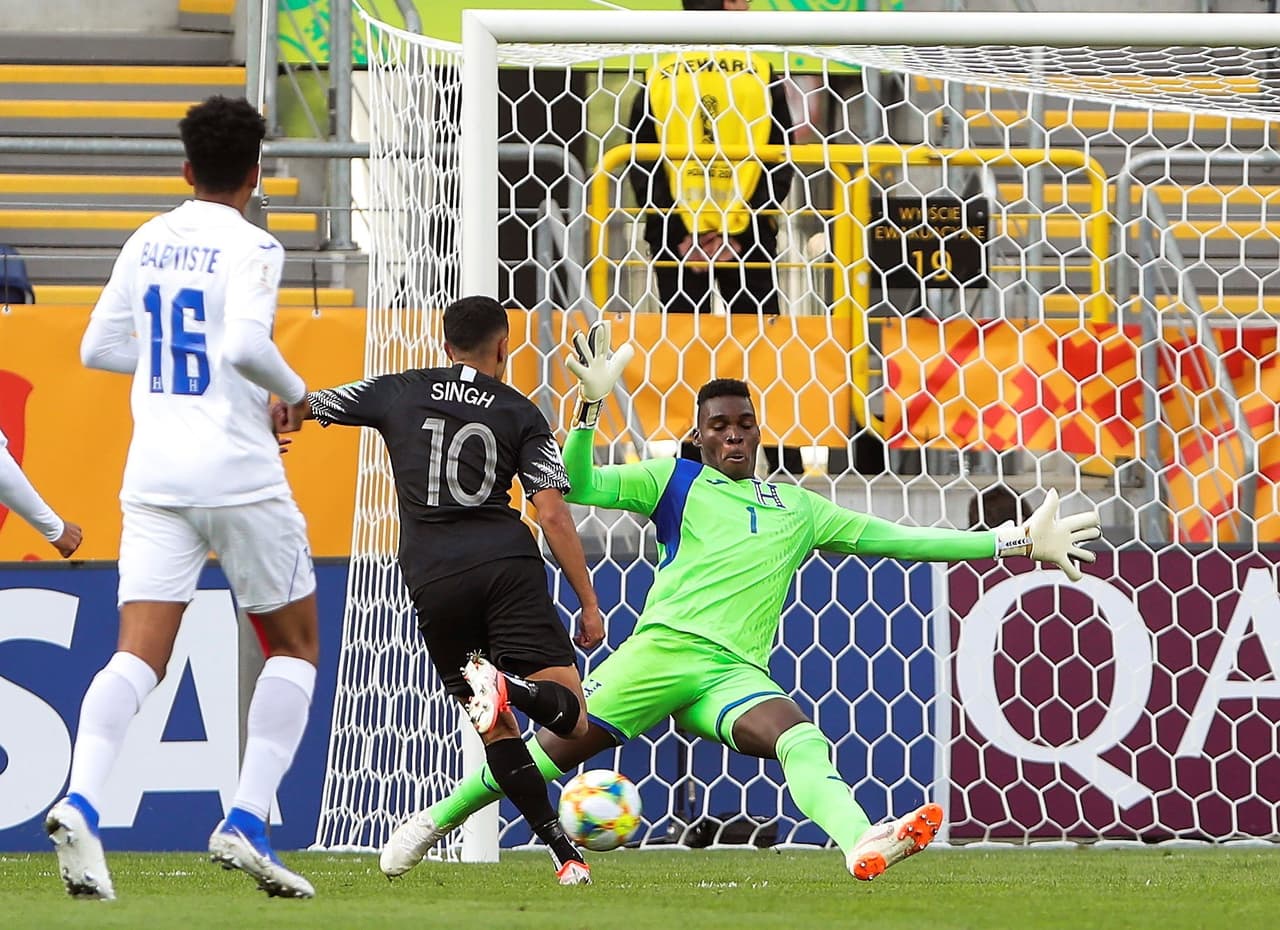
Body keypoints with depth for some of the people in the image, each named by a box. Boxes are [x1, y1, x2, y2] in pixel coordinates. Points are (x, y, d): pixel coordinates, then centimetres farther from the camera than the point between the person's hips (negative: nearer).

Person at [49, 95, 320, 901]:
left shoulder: (147, 242, 11)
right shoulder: (250, 247, -8)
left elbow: (99, 347, 19)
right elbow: (246, 344, -23)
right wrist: (291, 390, -3)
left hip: (154, 477, 5)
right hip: (240, 477, -5)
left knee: (140, 654, -4)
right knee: (295, 645, 12)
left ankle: (81, 802, -29)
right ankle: (248, 823, -2)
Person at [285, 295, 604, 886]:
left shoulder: (398, 393, 13)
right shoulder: (520, 414, 9)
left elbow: (297, 410, 19)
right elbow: (553, 515, 1)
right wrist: (589, 603, 5)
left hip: (432, 580, 2)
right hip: (508, 566, -2)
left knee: (496, 729, 12)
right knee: (570, 718, -6)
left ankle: (560, 848, -1)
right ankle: (508, 687, -39)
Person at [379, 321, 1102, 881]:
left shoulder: (797, 509, 23)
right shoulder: (676, 481, 15)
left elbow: (895, 537, 24)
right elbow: (579, 485, 6)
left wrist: (1015, 543, 20)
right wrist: (593, 405, -9)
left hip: (737, 672, 1)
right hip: (667, 646, -1)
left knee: (802, 738, -29)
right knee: (562, 746, -6)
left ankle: (863, 845, -57)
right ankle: (436, 822, 13)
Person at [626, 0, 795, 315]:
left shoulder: (659, 77, 0)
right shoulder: (760, 74, -3)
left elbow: (640, 169, -3)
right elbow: (780, 165, -4)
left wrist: (679, 233, -2)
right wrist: (739, 232, -4)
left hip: (675, 236, 1)